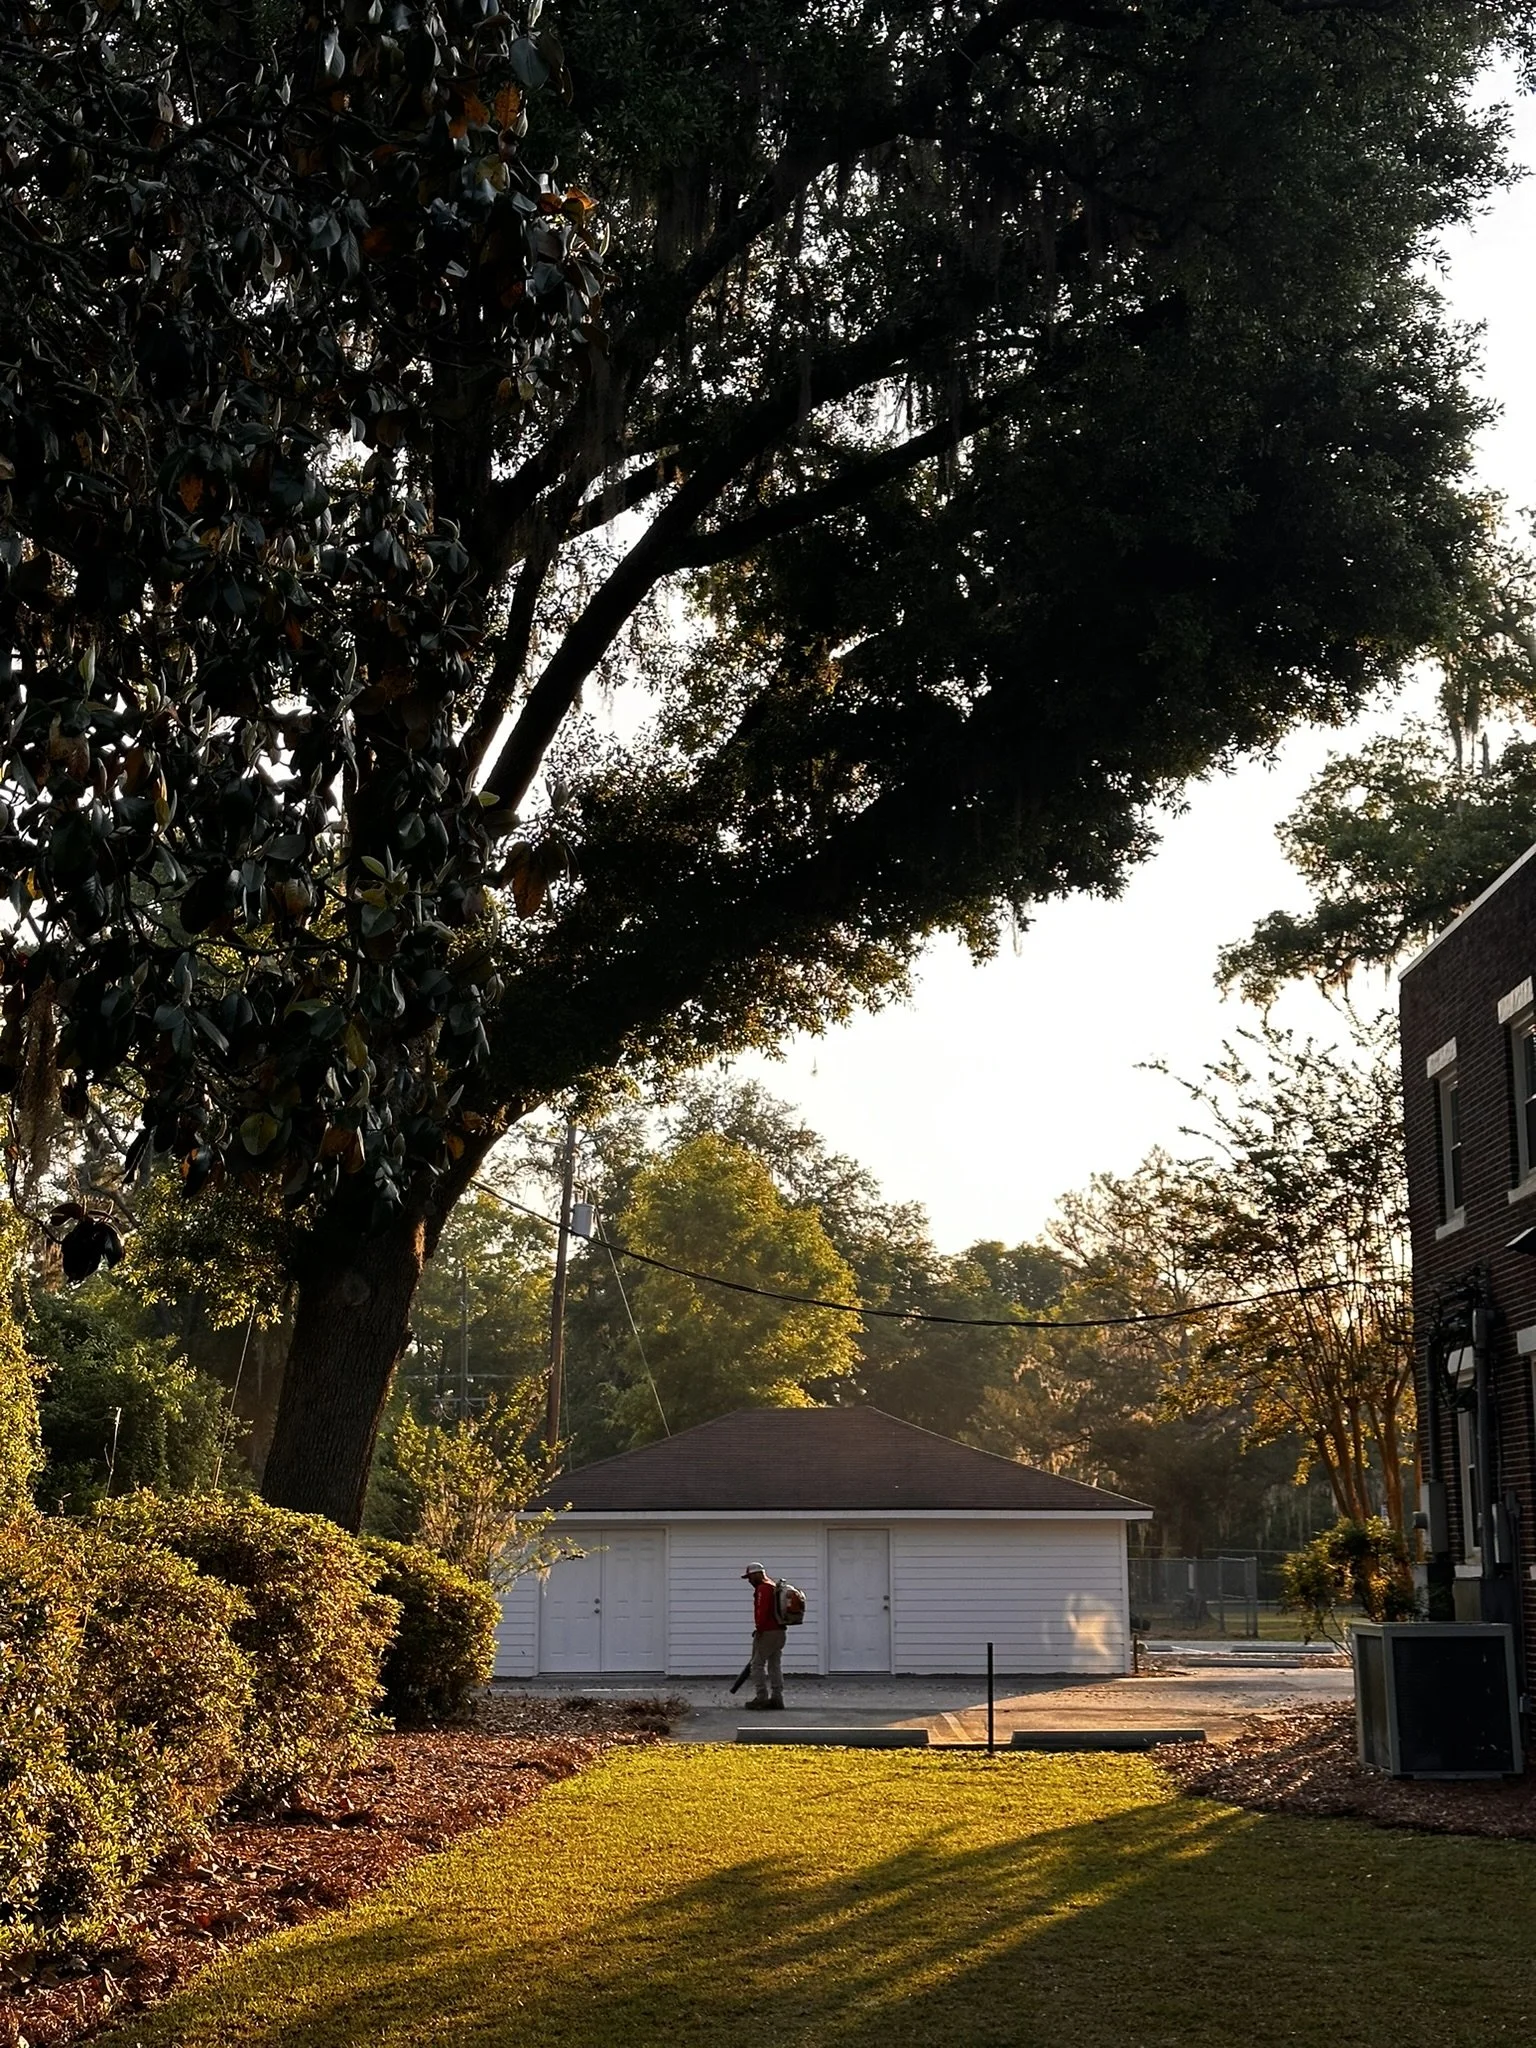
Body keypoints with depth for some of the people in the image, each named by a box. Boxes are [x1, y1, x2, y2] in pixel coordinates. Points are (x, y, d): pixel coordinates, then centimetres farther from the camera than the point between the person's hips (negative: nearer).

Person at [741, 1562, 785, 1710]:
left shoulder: (763, 1589, -12)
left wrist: (759, 1628, -15)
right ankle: (777, 1698, 10)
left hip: (766, 1633, -10)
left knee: (758, 1664, -4)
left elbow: (762, 1611, -22)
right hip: (779, 1632, 10)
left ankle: (761, 1697, -6)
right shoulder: (773, 1586, 19)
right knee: (775, 1665, 10)